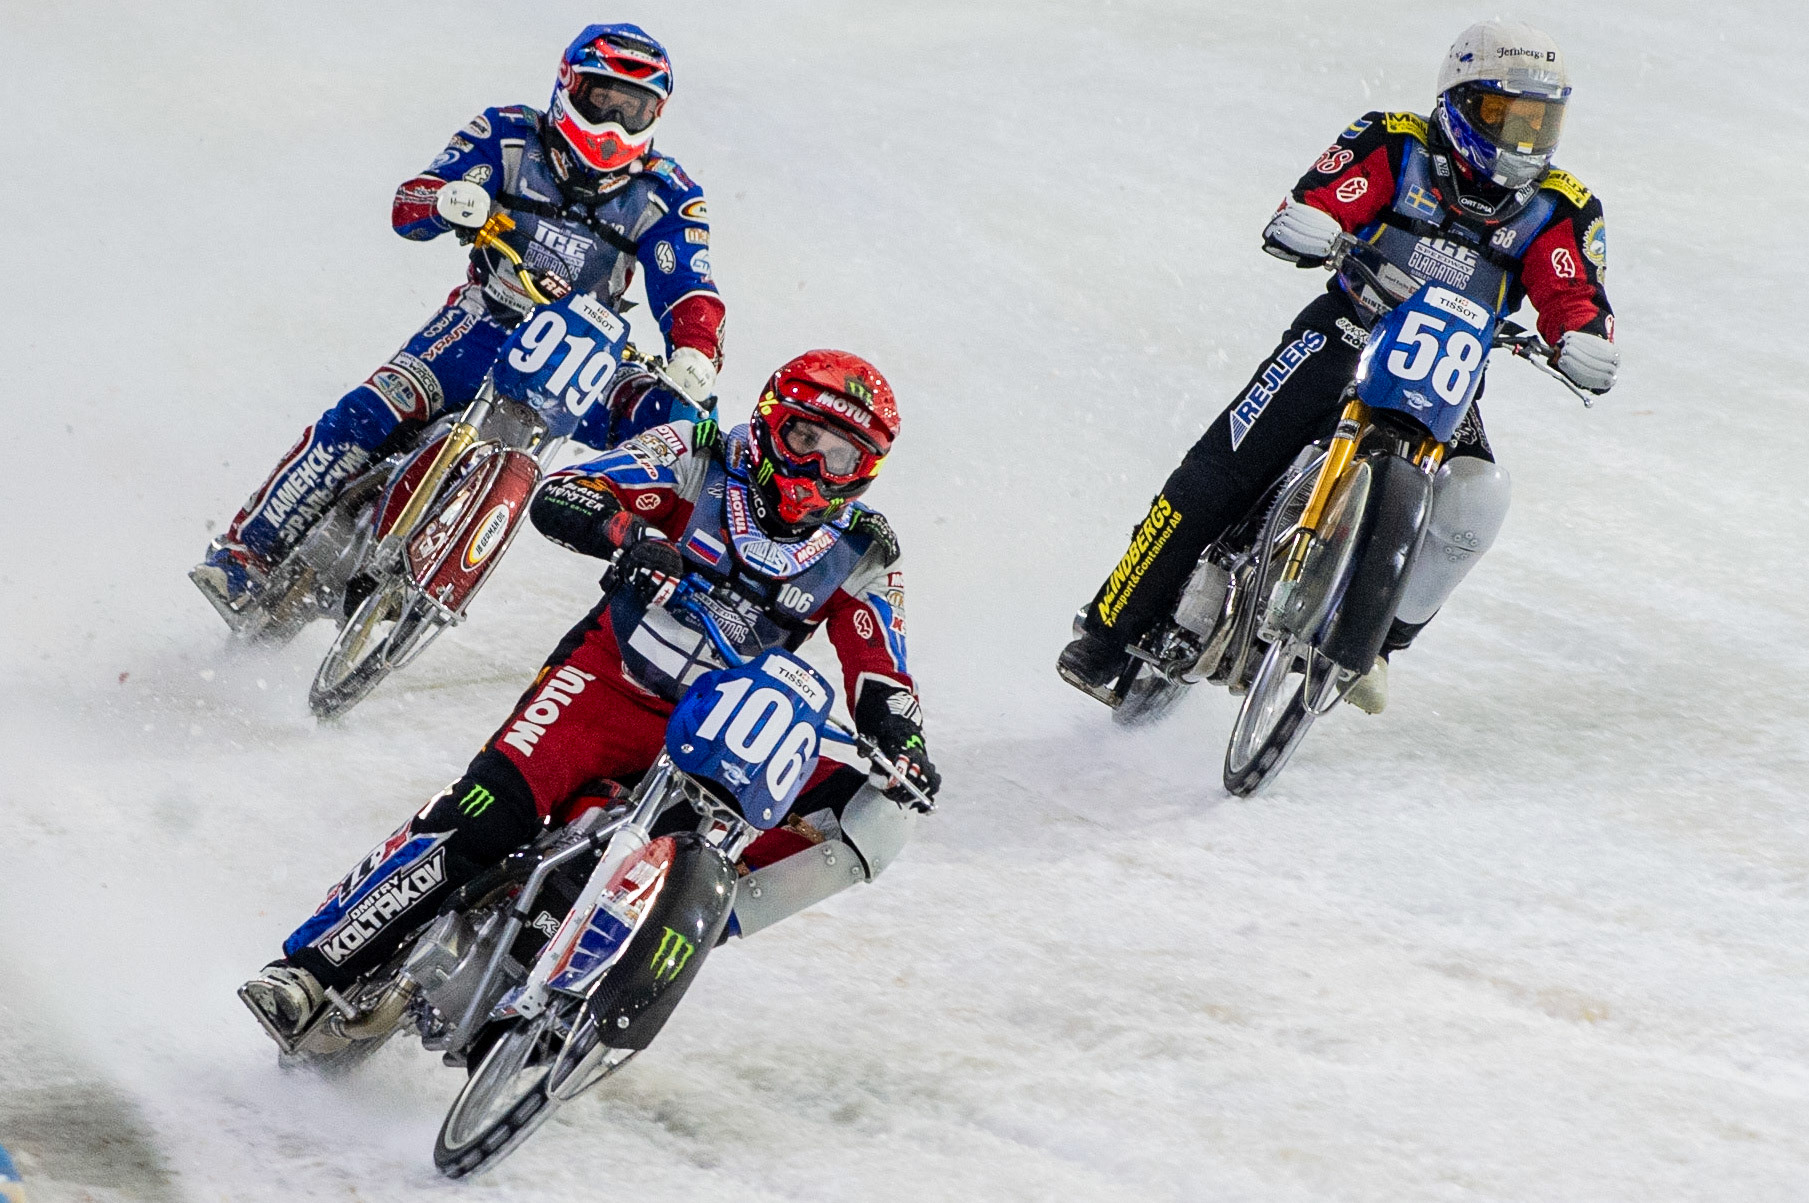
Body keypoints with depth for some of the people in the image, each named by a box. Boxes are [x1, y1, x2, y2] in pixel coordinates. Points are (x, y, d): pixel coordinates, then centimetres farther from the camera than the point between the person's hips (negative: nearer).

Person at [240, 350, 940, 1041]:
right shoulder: (702, 456, -4)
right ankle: (318, 965, -19)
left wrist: (904, 744, -20)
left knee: (872, 813, -17)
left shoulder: (862, 552, 4)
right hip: (608, 681, -3)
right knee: (486, 814, -25)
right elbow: (557, 498, -13)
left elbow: (880, 675, 2)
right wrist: (628, 533, -33)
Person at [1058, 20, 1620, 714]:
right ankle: (1107, 638, -4)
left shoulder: (1559, 213, 2)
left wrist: (1586, 343, -33)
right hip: (1343, 339, -2)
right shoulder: (1397, 149, -3)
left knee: (1475, 501, -26)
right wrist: (1304, 225, -36)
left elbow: (1575, 302, -9)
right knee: (1216, 479, -13)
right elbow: (1313, 206, -12)